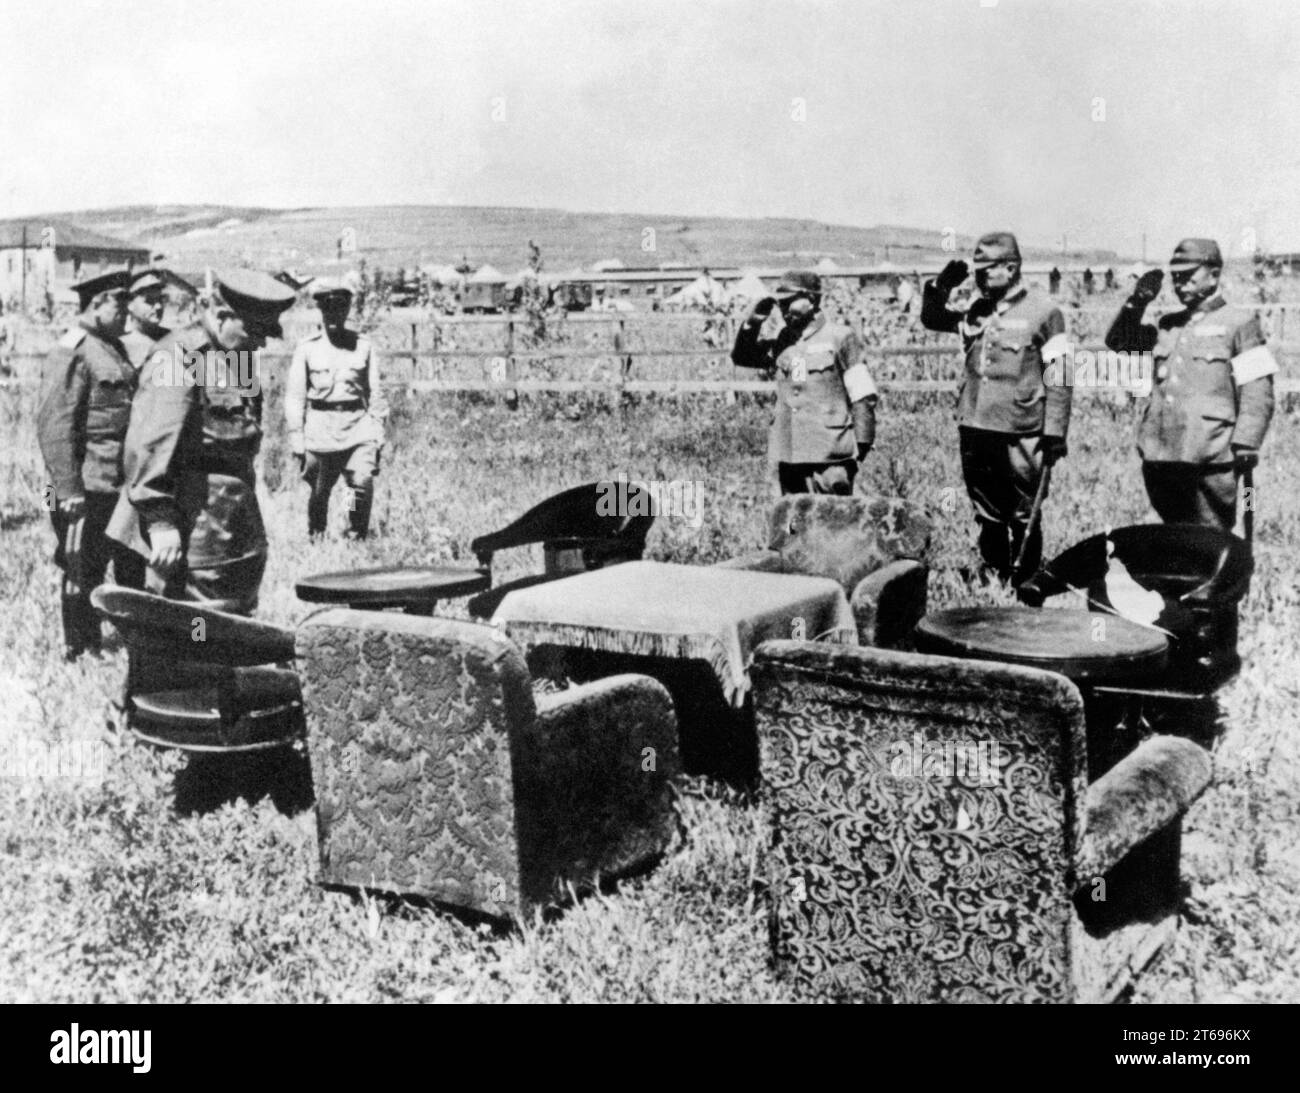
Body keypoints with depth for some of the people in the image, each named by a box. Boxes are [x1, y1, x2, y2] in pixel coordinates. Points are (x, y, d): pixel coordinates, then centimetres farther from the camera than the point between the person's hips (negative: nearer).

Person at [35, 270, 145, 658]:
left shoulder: (114, 349, 15)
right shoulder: (73, 353, -13)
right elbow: (53, 425, -18)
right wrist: (68, 489, -22)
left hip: (122, 486, 9)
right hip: (88, 489, -9)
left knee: (134, 567, 14)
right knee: (83, 573, 3)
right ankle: (81, 652, 13)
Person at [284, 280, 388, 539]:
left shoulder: (363, 347, 6)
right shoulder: (307, 348, 3)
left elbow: (376, 393, 9)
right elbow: (294, 396, 6)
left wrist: (378, 436, 6)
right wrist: (296, 440, 1)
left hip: (358, 427, 0)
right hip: (320, 429, 0)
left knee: (363, 483, -18)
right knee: (319, 492, 6)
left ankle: (357, 538, -5)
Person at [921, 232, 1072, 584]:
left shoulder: (1043, 312, -5)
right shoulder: (976, 310, 10)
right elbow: (931, 319, 21)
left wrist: (1055, 432, -10)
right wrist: (940, 287, 1)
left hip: (1021, 435, -5)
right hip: (974, 427, 5)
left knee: (1023, 518, 3)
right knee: (987, 516, 14)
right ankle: (993, 580, 25)